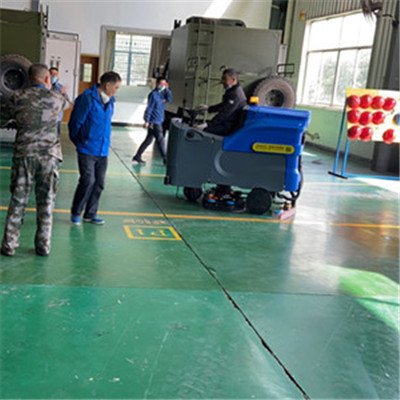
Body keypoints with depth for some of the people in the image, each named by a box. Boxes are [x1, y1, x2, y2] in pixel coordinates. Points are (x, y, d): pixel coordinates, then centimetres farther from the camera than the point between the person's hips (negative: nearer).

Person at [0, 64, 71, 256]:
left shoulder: (19, 97, -1)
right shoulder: (56, 98, 1)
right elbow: (67, 102, 25)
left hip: (24, 154, 0)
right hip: (49, 155, 0)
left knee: (18, 201, 7)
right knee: (46, 202, 8)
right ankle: (43, 245, 13)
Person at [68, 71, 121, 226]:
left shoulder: (110, 101, 11)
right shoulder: (87, 99, -12)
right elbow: (75, 122, -8)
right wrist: (79, 142, 3)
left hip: (103, 151, 7)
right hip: (87, 150, -7)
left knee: (99, 183, 7)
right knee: (88, 181, -9)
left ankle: (90, 214, 20)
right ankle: (76, 213, 10)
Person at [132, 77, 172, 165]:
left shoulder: (162, 93, 13)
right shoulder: (154, 94, -12)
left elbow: (169, 99, -2)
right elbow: (149, 108, -14)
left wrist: (167, 90, -12)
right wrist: (147, 121, -16)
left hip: (159, 121, 9)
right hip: (154, 121, -9)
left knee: (149, 140, 12)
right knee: (160, 139, -6)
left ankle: (137, 156, 19)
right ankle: (165, 158, 0)